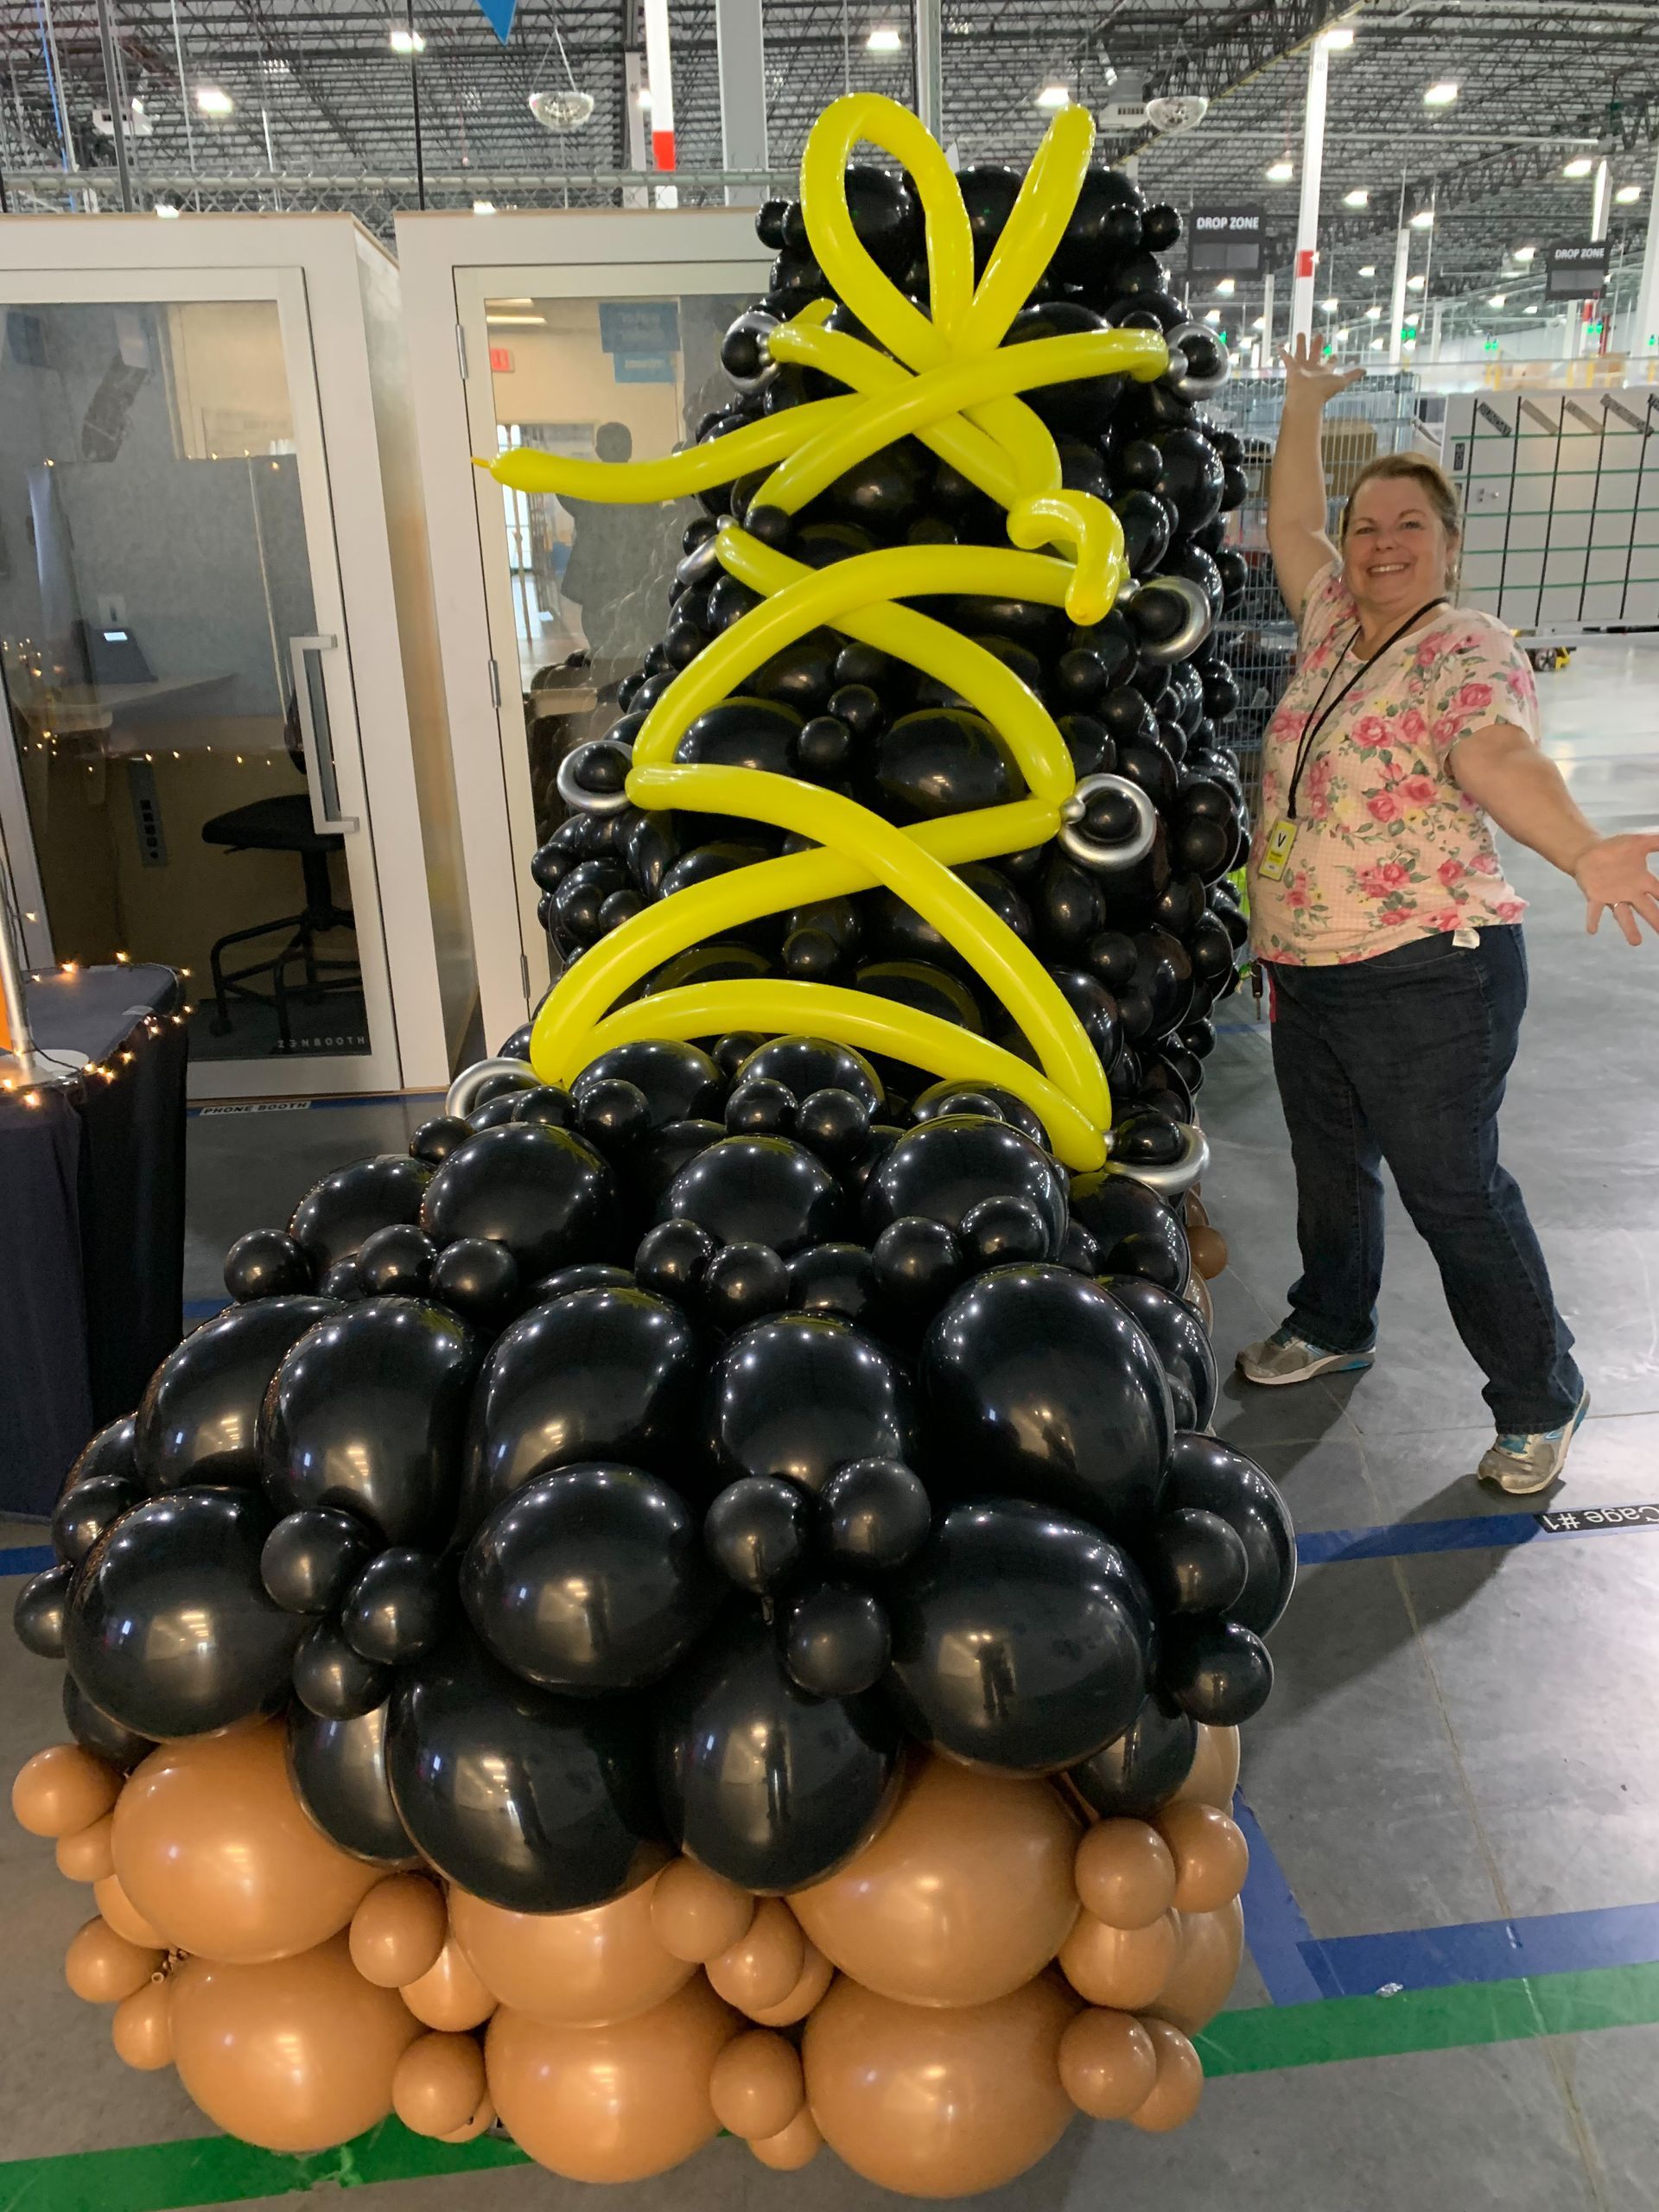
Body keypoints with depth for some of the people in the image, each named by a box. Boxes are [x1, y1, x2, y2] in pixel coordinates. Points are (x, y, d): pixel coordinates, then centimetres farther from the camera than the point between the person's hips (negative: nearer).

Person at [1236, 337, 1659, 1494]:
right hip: (1304, 970, 7)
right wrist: (1305, 402, 23)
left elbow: (1495, 756, -33)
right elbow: (1289, 522, 23)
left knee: (1453, 1186, -1)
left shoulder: (1472, 651, -13)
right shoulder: (1333, 623, 9)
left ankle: (1542, 1398, 16)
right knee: (1329, 1166, 21)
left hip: (1427, 975, -7)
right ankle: (1333, 1327, 42)